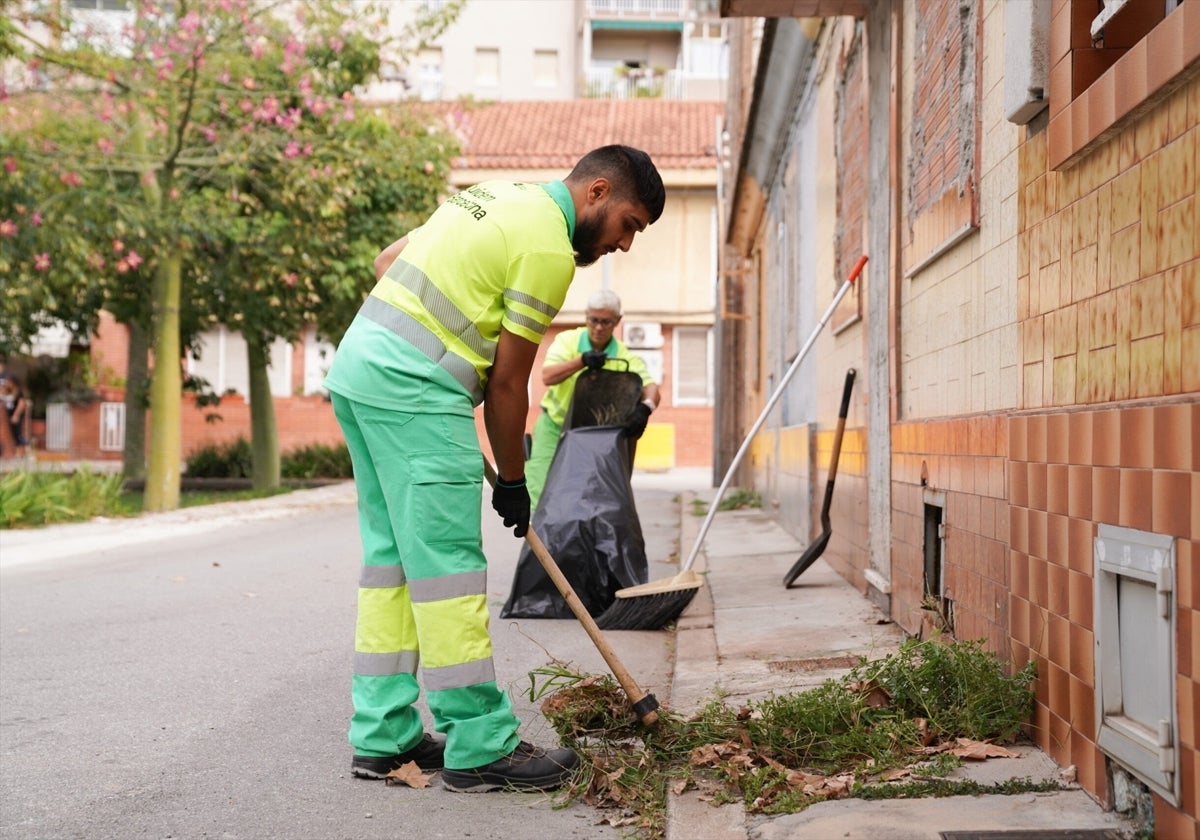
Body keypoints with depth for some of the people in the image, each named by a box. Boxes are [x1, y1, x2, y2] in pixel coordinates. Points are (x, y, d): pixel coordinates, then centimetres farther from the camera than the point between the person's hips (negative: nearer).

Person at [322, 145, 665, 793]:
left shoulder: (499, 197, 19)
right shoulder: (549, 246, -9)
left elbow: (387, 262, 23)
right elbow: (507, 382, -7)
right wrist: (513, 482, 4)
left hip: (356, 362, 10)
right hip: (413, 391, -10)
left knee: (391, 554, 11)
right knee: (447, 563, -7)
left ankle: (382, 736, 16)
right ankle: (479, 747, -2)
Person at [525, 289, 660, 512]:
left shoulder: (625, 357, -8)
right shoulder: (568, 340, -8)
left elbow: (650, 387, -23)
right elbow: (547, 376, -24)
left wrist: (645, 408, -47)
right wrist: (582, 361, -40)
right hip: (554, 425, -1)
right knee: (543, 489, -10)